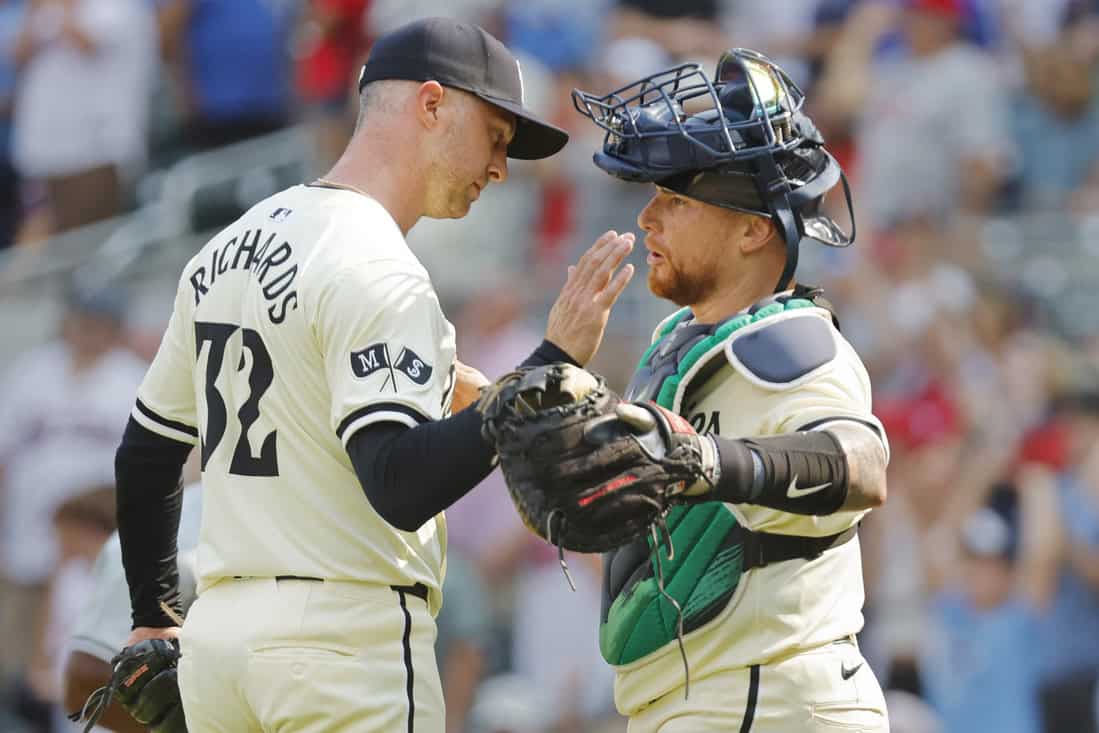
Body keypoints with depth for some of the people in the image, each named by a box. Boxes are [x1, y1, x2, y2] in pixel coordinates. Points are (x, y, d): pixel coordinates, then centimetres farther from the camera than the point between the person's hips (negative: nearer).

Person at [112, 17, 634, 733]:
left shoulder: (222, 252, 14)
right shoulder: (377, 271, -14)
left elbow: (147, 450, 22)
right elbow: (401, 487, -25)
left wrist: (154, 619, 31)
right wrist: (554, 364, -24)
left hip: (216, 635, 9)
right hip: (345, 640, -9)